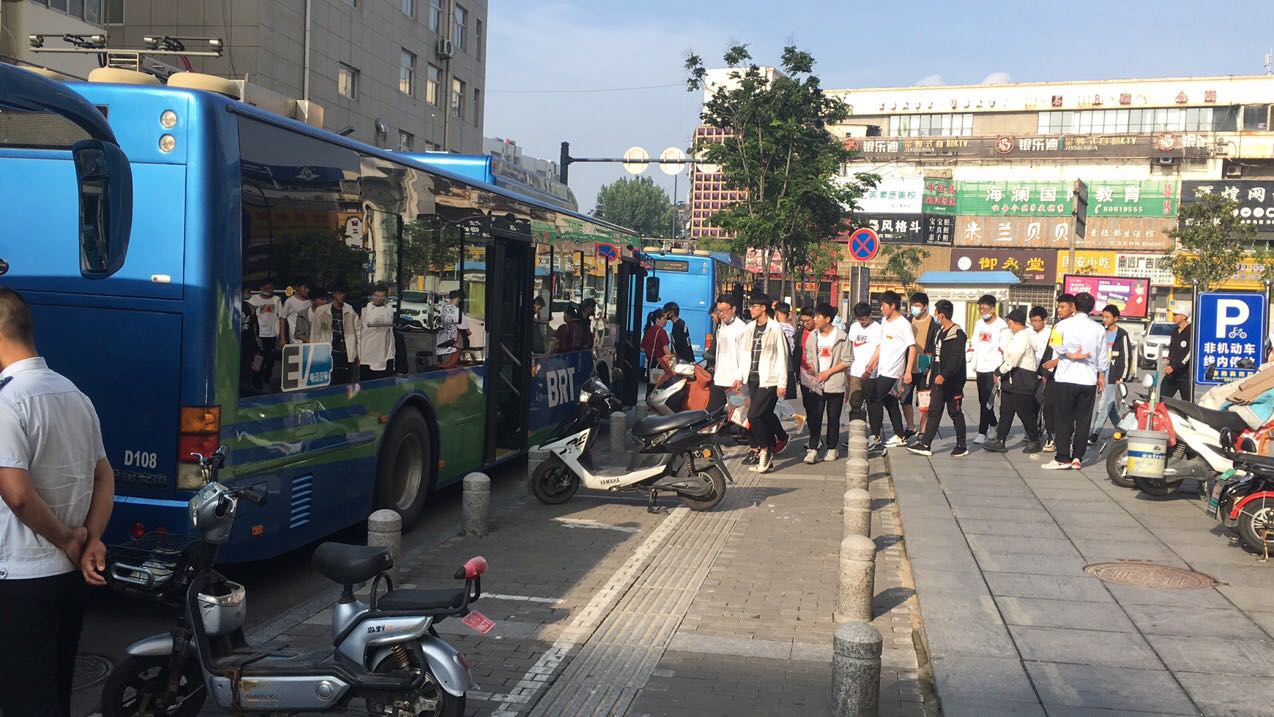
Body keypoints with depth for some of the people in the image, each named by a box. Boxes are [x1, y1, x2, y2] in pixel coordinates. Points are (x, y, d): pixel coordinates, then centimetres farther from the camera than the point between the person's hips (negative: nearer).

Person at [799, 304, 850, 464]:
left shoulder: (841, 337, -5)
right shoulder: (812, 336, 8)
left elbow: (847, 361, -5)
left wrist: (828, 372, -12)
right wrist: (810, 367, -8)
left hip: (835, 383, -3)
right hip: (816, 384, 3)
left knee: (833, 418, 6)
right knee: (814, 417, -4)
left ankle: (832, 448, 18)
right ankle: (812, 449, -4)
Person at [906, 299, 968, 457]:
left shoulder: (957, 334, -15)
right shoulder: (941, 332, 14)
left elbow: (956, 359, -25)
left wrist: (944, 375, -34)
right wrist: (933, 370, 22)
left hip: (953, 381, -8)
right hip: (939, 379, 8)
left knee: (955, 412, 2)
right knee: (934, 411, 5)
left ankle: (962, 446, 14)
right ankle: (925, 444, 4)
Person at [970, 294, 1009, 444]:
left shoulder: (1001, 326, -8)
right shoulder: (979, 324, 13)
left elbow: (1003, 349, -10)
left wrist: (999, 371, -14)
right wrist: (974, 364, 14)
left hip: (993, 368, -7)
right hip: (981, 368, 7)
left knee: (987, 401, -9)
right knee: (983, 401, 13)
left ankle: (982, 433, -7)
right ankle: (993, 425, 32)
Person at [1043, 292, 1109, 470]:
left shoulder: (1063, 325, -5)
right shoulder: (1099, 328, 5)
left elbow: (1057, 347, -17)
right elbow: (1102, 357, 11)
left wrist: (1070, 355, -4)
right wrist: (1101, 376, 20)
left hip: (1066, 379, -3)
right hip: (1089, 380, 3)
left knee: (1063, 420, 2)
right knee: (1083, 420, 8)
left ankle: (1063, 458, -1)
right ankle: (1077, 458, 8)